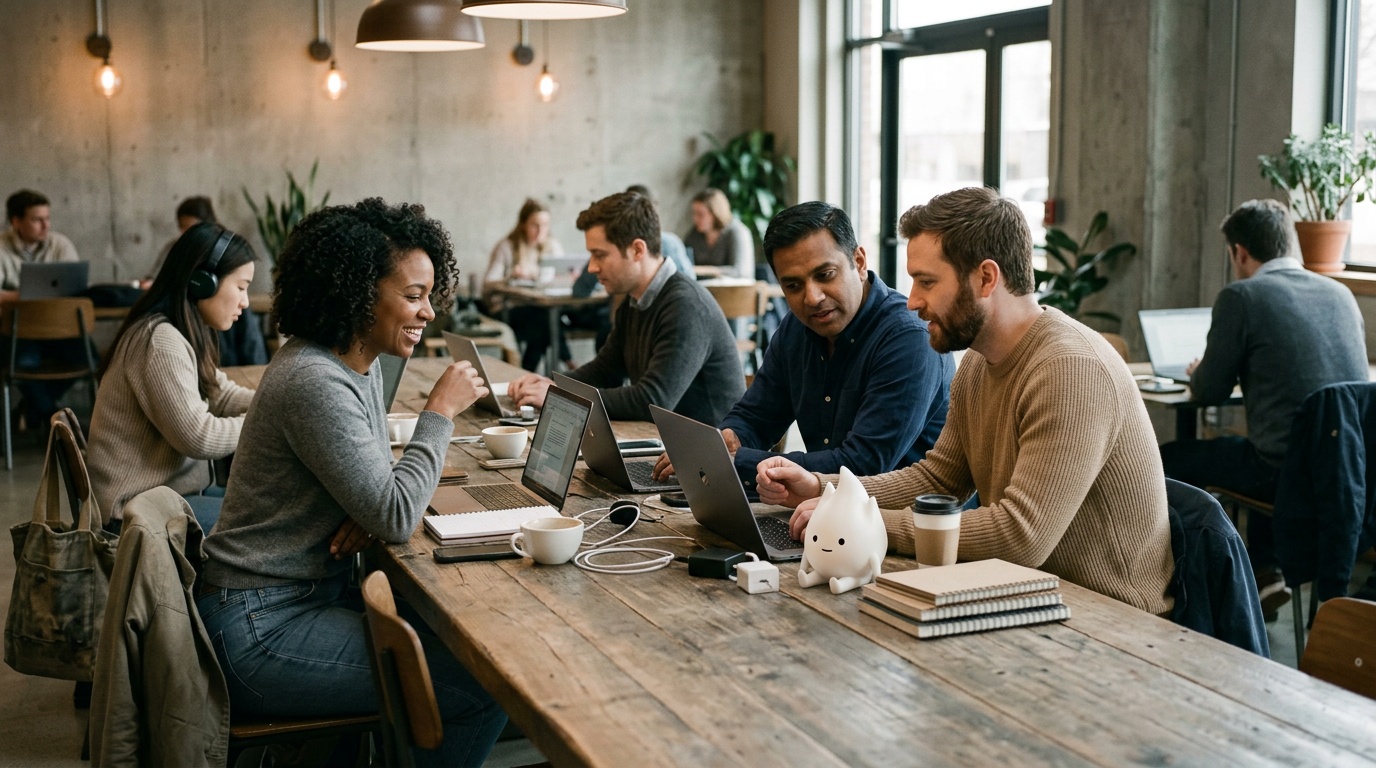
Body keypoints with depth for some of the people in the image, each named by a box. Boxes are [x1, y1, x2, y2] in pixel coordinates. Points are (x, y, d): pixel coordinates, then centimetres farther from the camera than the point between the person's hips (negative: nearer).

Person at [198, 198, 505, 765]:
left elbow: (373, 479, 18)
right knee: (487, 686, -14)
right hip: (260, 631, -10)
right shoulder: (315, 382, -23)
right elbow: (397, 520, -24)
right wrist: (441, 410, -15)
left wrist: (372, 513, -6)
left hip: (318, 591, 10)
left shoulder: (364, 363, 6)